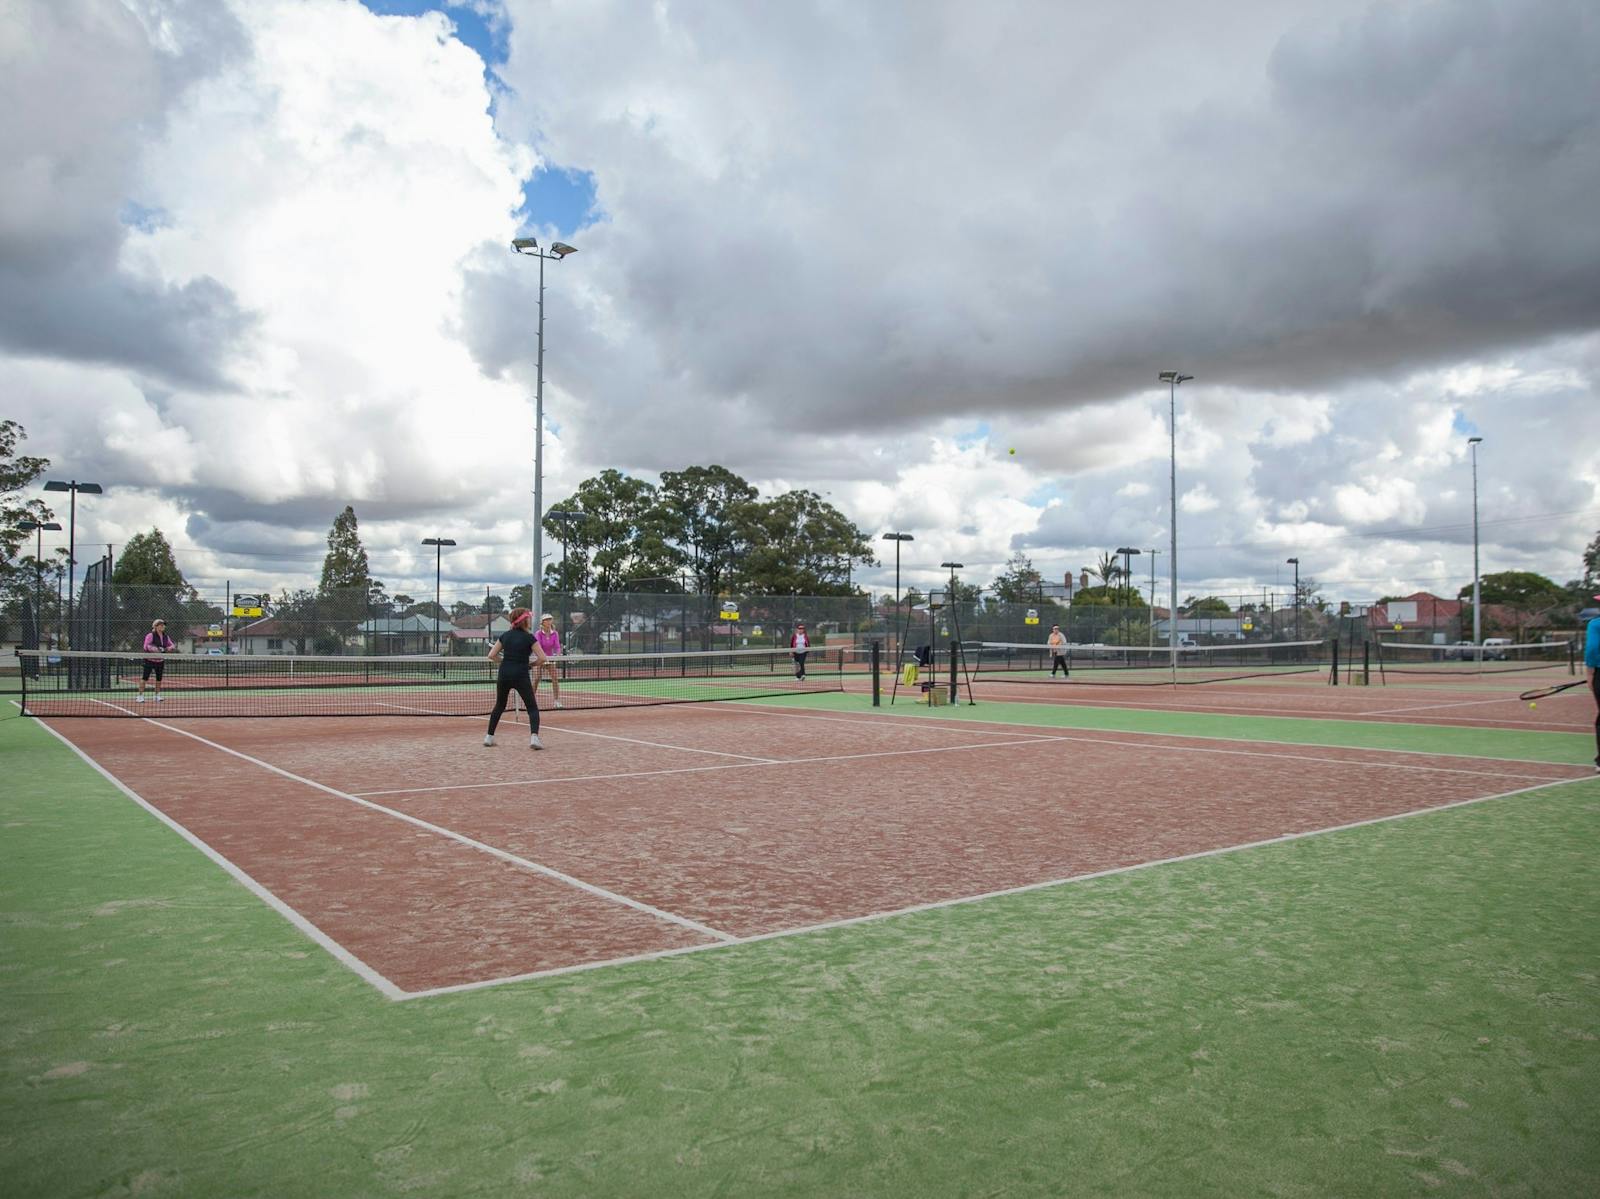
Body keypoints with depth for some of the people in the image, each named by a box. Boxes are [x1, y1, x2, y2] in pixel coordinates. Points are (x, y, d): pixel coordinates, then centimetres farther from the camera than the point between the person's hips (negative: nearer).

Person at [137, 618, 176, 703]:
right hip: (150, 660, -6)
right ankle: (140, 696, -4)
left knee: (159, 679, 10)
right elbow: (146, 646, -19)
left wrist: (170, 648, -10)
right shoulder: (150, 636, -11)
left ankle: (157, 696, 20)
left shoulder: (165, 637, 8)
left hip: (160, 661, 6)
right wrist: (156, 649, -30)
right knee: (145, 678, -7)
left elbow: (172, 645, 13)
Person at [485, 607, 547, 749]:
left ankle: (489, 737, 26)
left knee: (499, 706, 22)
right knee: (532, 707, 4)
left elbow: (491, 655, 8)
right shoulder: (529, 638, -6)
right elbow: (542, 658, -10)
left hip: (504, 675, 5)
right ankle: (534, 737, -14)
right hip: (521, 676, -5)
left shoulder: (505, 635, 8)